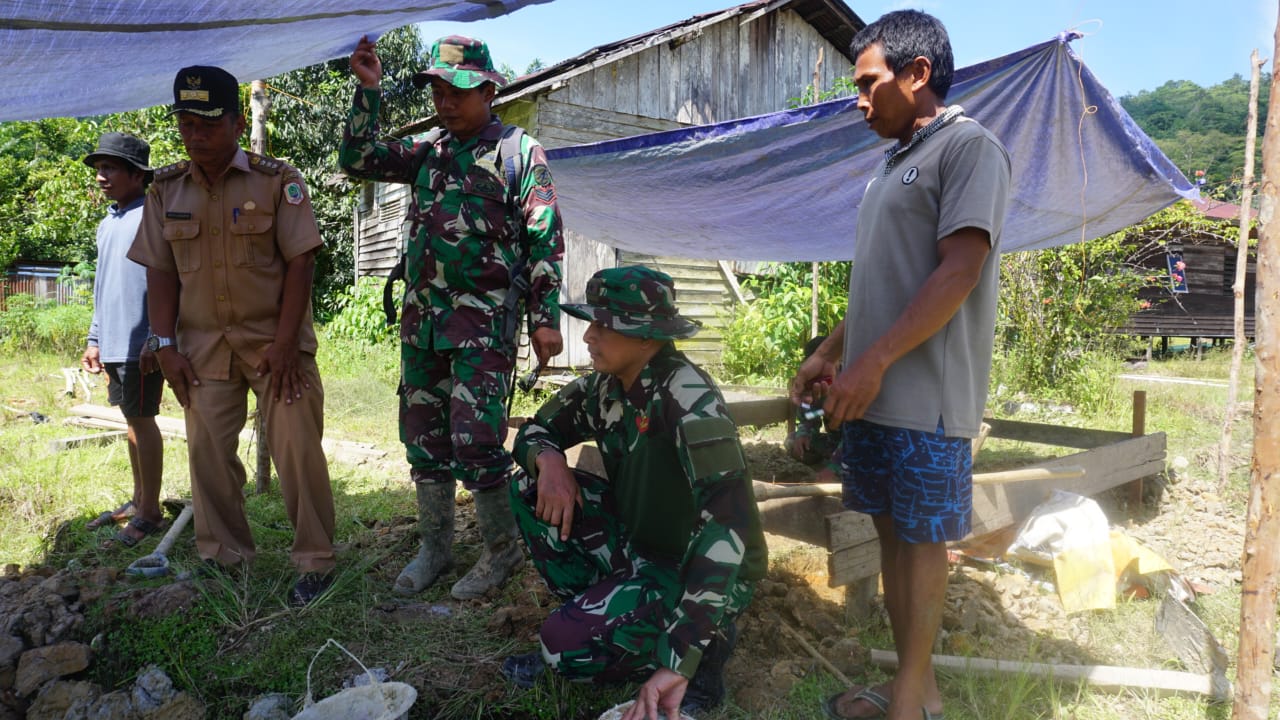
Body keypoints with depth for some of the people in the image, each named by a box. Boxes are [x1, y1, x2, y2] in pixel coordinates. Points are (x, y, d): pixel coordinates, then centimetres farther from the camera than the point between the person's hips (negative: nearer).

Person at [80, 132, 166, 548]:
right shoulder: (106, 224, 17)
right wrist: (94, 338, 20)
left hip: (141, 343, -9)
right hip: (113, 343, 9)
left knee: (141, 420, -4)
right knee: (132, 420, 14)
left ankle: (149, 513, 5)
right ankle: (138, 500, 25)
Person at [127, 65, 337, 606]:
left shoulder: (276, 181, -6)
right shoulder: (167, 190, 6)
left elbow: (300, 263, -9)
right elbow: (160, 272, 7)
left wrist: (284, 343, -16)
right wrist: (166, 345, -2)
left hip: (275, 340, -4)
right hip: (203, 346, 4)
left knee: (296, 449, -5)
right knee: (207, 451, 8)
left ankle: (315, 560, 9)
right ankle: (223, 559, 23)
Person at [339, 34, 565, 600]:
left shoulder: (519, 151, -1)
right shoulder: (427, 151, 14)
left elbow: (544, 242, -4)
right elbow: (358, 160, 11)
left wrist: (545, 318, -9)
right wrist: (367, 90, 2)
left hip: (485, 320, -6)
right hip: (422, 316, 6)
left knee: (475, 440, -9)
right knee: (424, 437, 11)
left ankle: (502, 551, 10)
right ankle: (434, 547, 26)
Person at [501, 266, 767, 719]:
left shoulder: (687, 397, -28)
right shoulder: (603, 387, -5)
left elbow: (729, 522, -38)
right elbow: (535, 431, 11)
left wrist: (678, 658, -43)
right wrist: (549, 460, -17)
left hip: (701, 571, -7)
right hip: (640, 544, 7)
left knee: (566, 643, -24)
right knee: (531, 488, -2)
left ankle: (707, 644, -2)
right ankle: (597, 613, 5)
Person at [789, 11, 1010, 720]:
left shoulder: (969, 147, -7)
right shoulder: (893, 164, 19)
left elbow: (959, 272, -17)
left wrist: (875, 361, -21)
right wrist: (827, 355, 15)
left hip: (926, 397, -8)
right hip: (872, 393, 8)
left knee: (921, 540, 0)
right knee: (891, 531, 11)